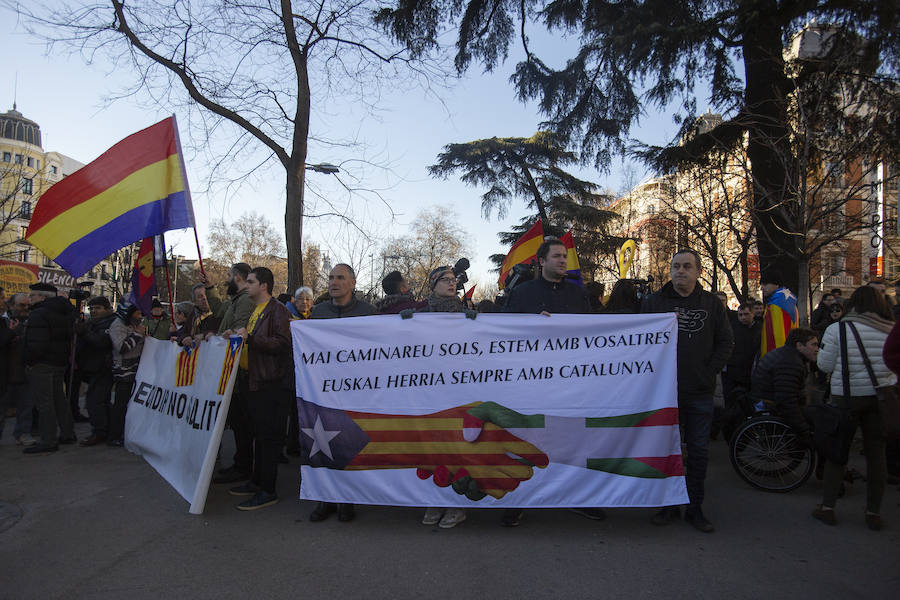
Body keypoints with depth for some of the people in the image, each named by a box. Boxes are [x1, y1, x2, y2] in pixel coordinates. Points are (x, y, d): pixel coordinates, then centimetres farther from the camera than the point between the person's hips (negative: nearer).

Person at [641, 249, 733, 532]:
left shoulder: (712, 304, 7)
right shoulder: (654, 301, 4)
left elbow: (725, 342, 8)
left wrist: (709, 372, -2)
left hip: (700, 392, 1)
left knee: (699, 451, 8)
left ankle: (695, 508, 21)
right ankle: (669, 505, 20)